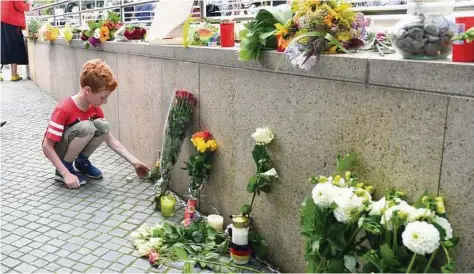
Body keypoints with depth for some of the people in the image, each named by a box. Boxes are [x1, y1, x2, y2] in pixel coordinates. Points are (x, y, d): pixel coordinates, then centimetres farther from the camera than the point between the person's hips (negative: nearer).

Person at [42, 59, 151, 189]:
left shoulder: (95, 108, -7)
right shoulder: (64, 110, -28)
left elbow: (110, 140, -3)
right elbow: (47, 146, -25)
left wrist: (135, 162, -8)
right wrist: (66, 174, -30)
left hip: (71, 146, 6)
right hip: (56, 150, -6)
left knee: (103, 126, -21)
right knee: (86, 127, -34)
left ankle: (82, 161, 2)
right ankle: (65, 168, -13)